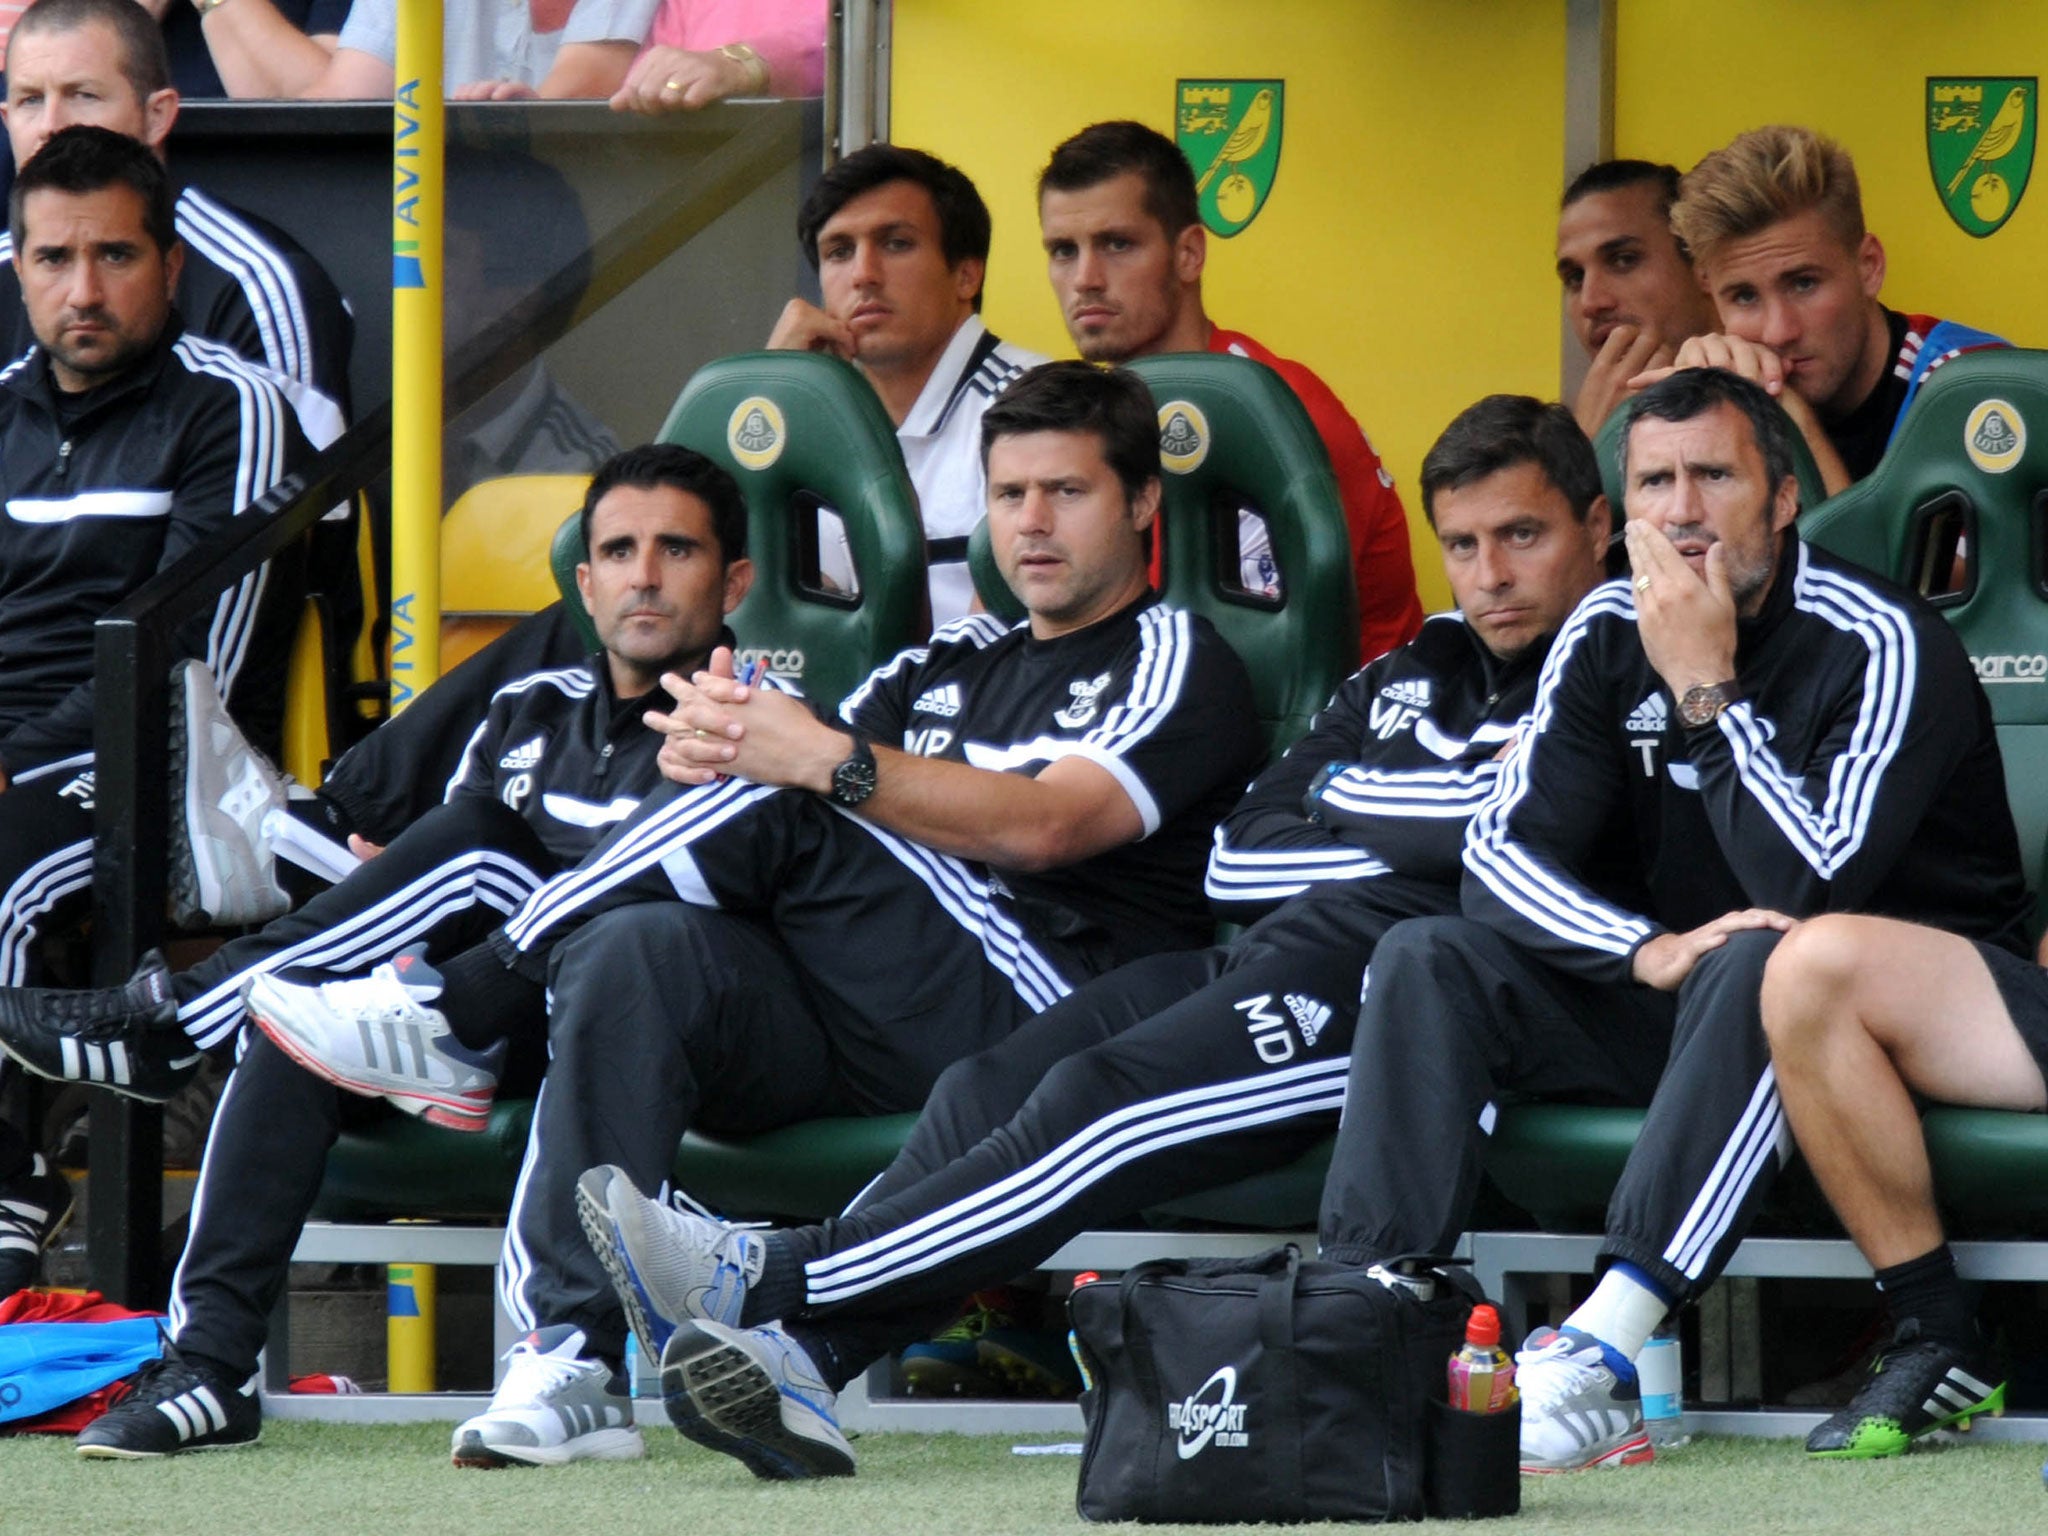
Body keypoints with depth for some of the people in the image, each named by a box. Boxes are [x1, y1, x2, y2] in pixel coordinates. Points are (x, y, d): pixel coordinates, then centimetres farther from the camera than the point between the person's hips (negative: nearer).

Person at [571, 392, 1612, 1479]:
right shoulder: (1411, 677, 29)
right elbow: (1235, 862, 19)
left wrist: (1350, 800, 4)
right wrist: (1425, 825, 4)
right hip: (1260, 965, 8)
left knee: (1097, 1104, -26)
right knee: (986, 1092, -14)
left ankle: (770, 1285, -32)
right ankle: (795, 1361, -28)